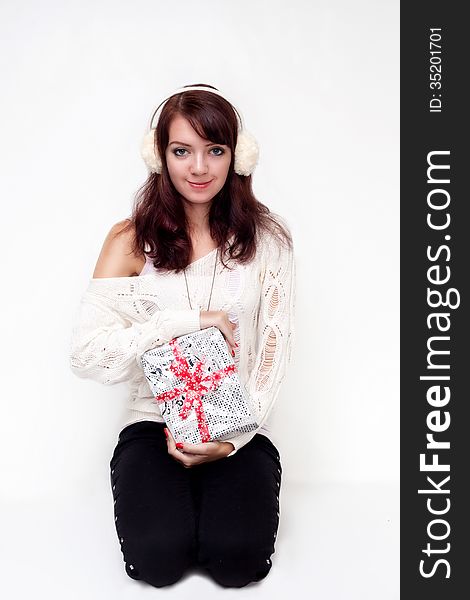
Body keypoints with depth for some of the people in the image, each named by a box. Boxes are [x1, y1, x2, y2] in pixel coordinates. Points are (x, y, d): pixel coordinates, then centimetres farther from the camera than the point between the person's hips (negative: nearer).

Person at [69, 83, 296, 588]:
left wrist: (234, 439, -13)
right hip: (154, 423, 0)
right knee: (158, 556, -21)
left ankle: (229, 492, 11)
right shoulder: (131, 240, -2)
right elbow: (86, 354, -10)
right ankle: (169, 497, 11)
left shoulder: (265, 237, 0)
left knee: (237, 556, -21)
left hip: (240, 431, 0)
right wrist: (187, 321, -18)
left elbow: (275, 350, -2)